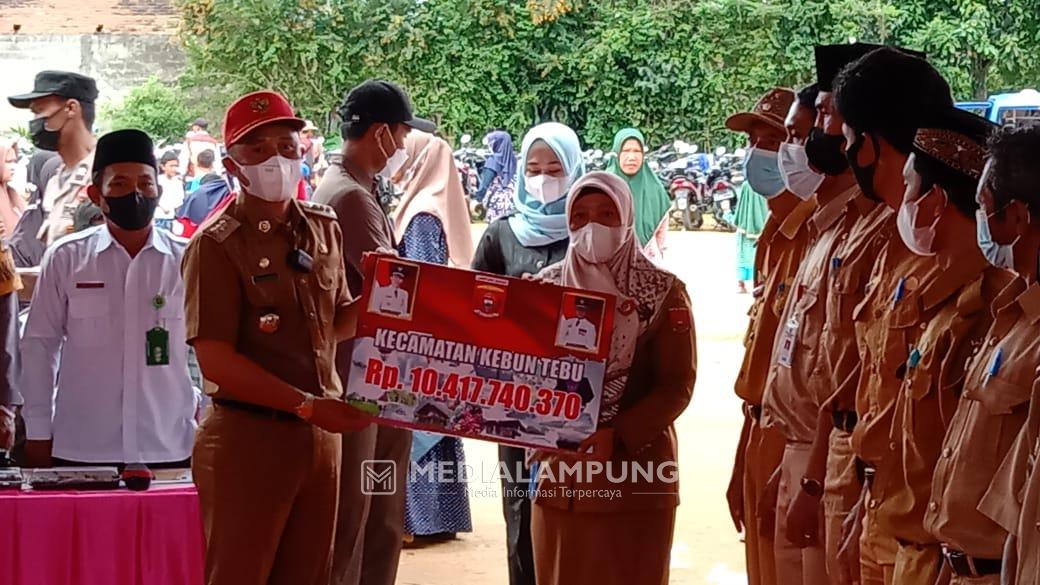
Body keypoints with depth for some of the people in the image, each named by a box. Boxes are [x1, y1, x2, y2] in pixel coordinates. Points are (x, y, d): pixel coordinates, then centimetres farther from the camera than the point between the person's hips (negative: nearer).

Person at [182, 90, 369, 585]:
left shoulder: (324, 228, 8)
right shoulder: (217, 244, -11)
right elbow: (216, 361, -17)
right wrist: (306, 405, -22)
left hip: (320, 433, 6)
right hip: (248, 438, -6)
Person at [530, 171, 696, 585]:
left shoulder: (663, 292, -3)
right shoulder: (546, 287, 7)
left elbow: (677, 386, -7)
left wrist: (615, 435, -19)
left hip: (637, 471, -3)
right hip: (560, 469, 3)